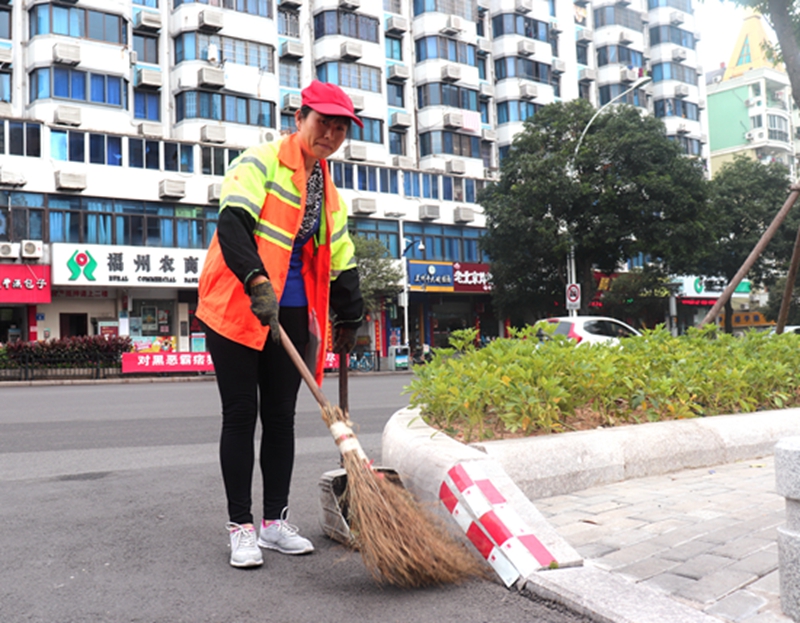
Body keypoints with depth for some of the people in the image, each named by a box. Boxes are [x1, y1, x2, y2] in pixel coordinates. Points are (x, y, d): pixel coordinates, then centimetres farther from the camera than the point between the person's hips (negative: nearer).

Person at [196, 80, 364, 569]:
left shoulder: (329, 192, 16)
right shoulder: (260, 164, -5)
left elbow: (341, 262, 19)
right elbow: (232, 225, -21)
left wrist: (348, 323, 18)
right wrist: (258, 282, -34)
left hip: (292, 317, 6)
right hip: (238, 309, -6)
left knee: (281, 417, 9)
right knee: (241, 415, -1)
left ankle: (276, 520, 20)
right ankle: (241, 527, 9)